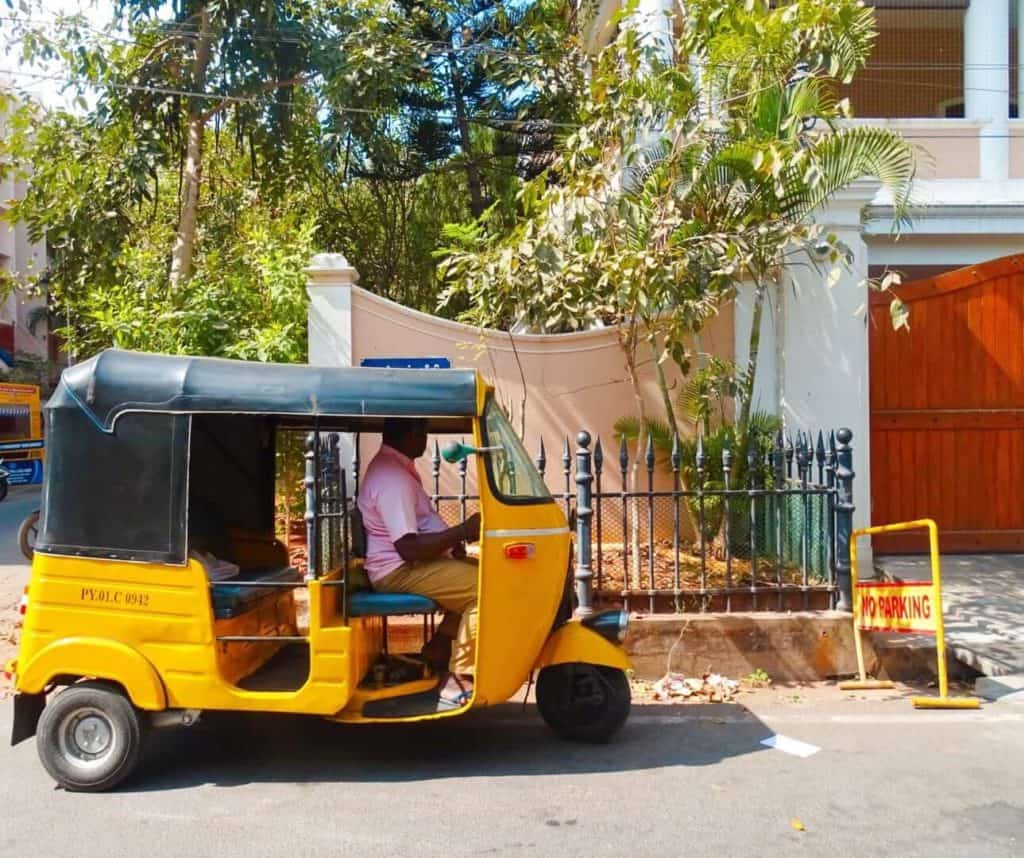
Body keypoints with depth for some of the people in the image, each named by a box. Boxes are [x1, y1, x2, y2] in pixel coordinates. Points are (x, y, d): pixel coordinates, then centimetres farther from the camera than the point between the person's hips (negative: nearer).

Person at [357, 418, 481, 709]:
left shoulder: (395, 467, 12)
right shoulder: (392, 478, -23)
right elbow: (409, 548, -29)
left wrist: (453, 539, 9)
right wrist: (462, 531, -23)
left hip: (409, 563, 11)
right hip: (400, 572, -11)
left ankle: (438, 650, 16)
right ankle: (460, 682, -15)